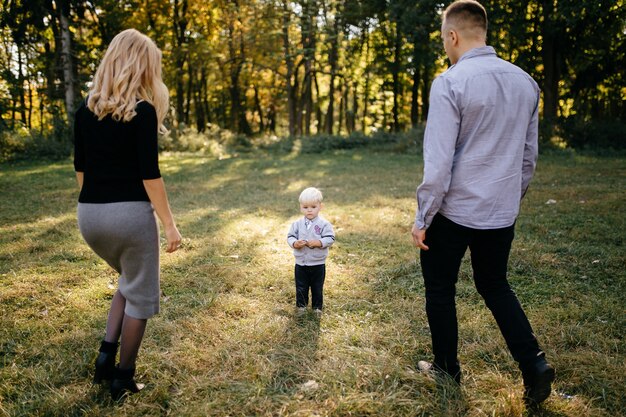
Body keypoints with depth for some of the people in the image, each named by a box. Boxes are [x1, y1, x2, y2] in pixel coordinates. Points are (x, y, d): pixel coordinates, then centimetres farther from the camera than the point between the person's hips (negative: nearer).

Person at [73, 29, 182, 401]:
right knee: (140, 295, 12)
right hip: (130, 214, -6)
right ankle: (123, 379, 21)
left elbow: (81, 168, 12)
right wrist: (170, 224, -9)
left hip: (89, 215, 7)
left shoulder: (86, 110, 6)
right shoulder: (142, 112, -13)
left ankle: (107, 352, 18)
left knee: (128, 281, 29)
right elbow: (149, 176, -15)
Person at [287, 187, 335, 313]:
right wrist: (295, 243, -23)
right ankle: (301, 306, 31)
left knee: (317, 288, 13)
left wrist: (318, 243, -28)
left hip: (318, 264, -2)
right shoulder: (297, 224, -3)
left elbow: (330, 239, -14)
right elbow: (290, 237, -2)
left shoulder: (324, 224, -10)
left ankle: (317, 307, 30)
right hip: (301, 263, 2)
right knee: (301, 288, 14)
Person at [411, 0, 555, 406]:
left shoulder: (450, 83, -15)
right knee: (495, 286, 22)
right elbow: (529, 155, 12)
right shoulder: (525, 82, 5)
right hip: (502, 213, 6)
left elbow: (438, 161, -17)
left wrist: (422, 218, -10)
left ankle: (447, 367, 27)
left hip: (454, 210, -6)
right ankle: (533, 362, 11)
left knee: (440, 288, 14)